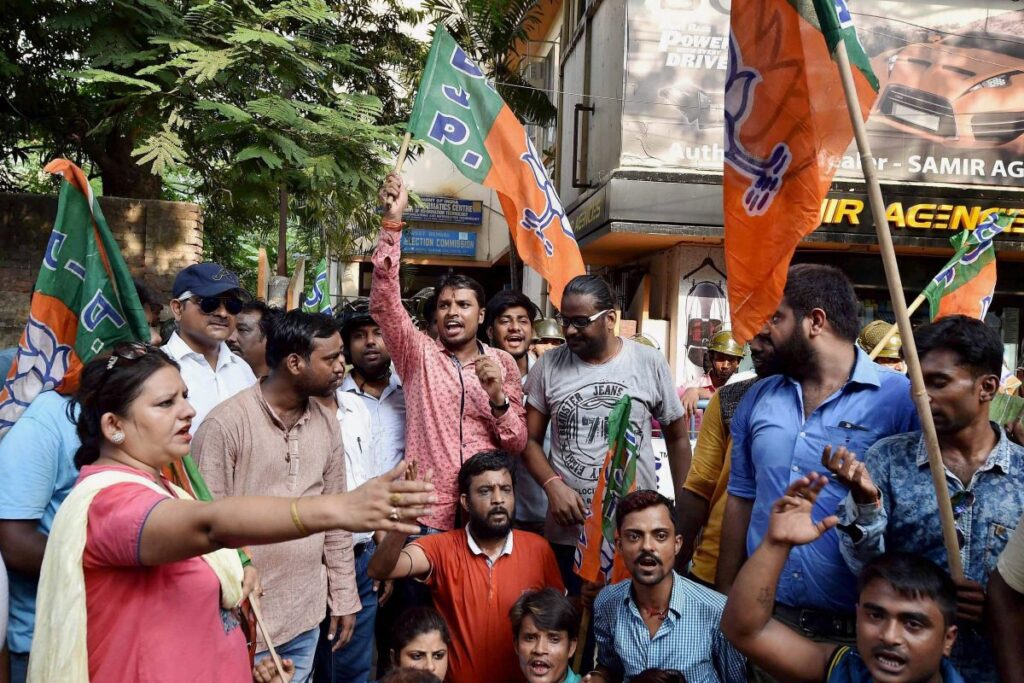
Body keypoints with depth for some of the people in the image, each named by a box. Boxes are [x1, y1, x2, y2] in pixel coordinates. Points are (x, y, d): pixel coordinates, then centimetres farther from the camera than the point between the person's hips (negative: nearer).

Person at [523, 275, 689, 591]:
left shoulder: (650, 363, -3)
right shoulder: (548, 366, -1)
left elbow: (677, 437, 7)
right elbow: (531, 440, 4)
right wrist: (553, 485, -14)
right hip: (567, 531, 1)